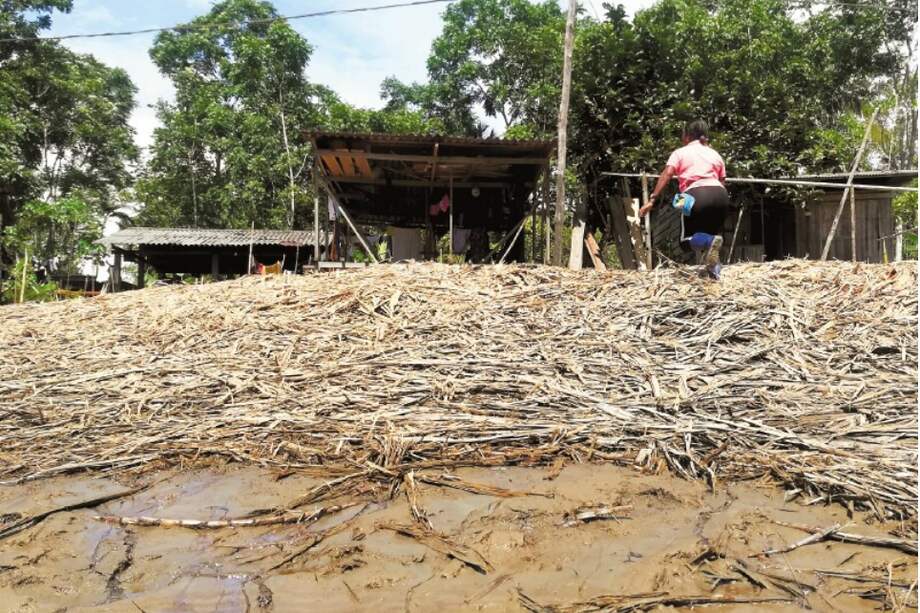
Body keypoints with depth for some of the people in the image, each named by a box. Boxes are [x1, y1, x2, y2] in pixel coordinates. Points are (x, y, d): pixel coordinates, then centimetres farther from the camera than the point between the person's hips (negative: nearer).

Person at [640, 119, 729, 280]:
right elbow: (722, 181, 19)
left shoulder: (680, 152, 15)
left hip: (696, 195, -4)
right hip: (720, 194, 4)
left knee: (687, 239, 8)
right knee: (714, 233, 24)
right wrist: (719, 201, 29)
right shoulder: (715, 154, 27)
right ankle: (714, 266, 0)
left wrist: (652, 200, -7)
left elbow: (666, 175, -1)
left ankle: (708, 242, -26)